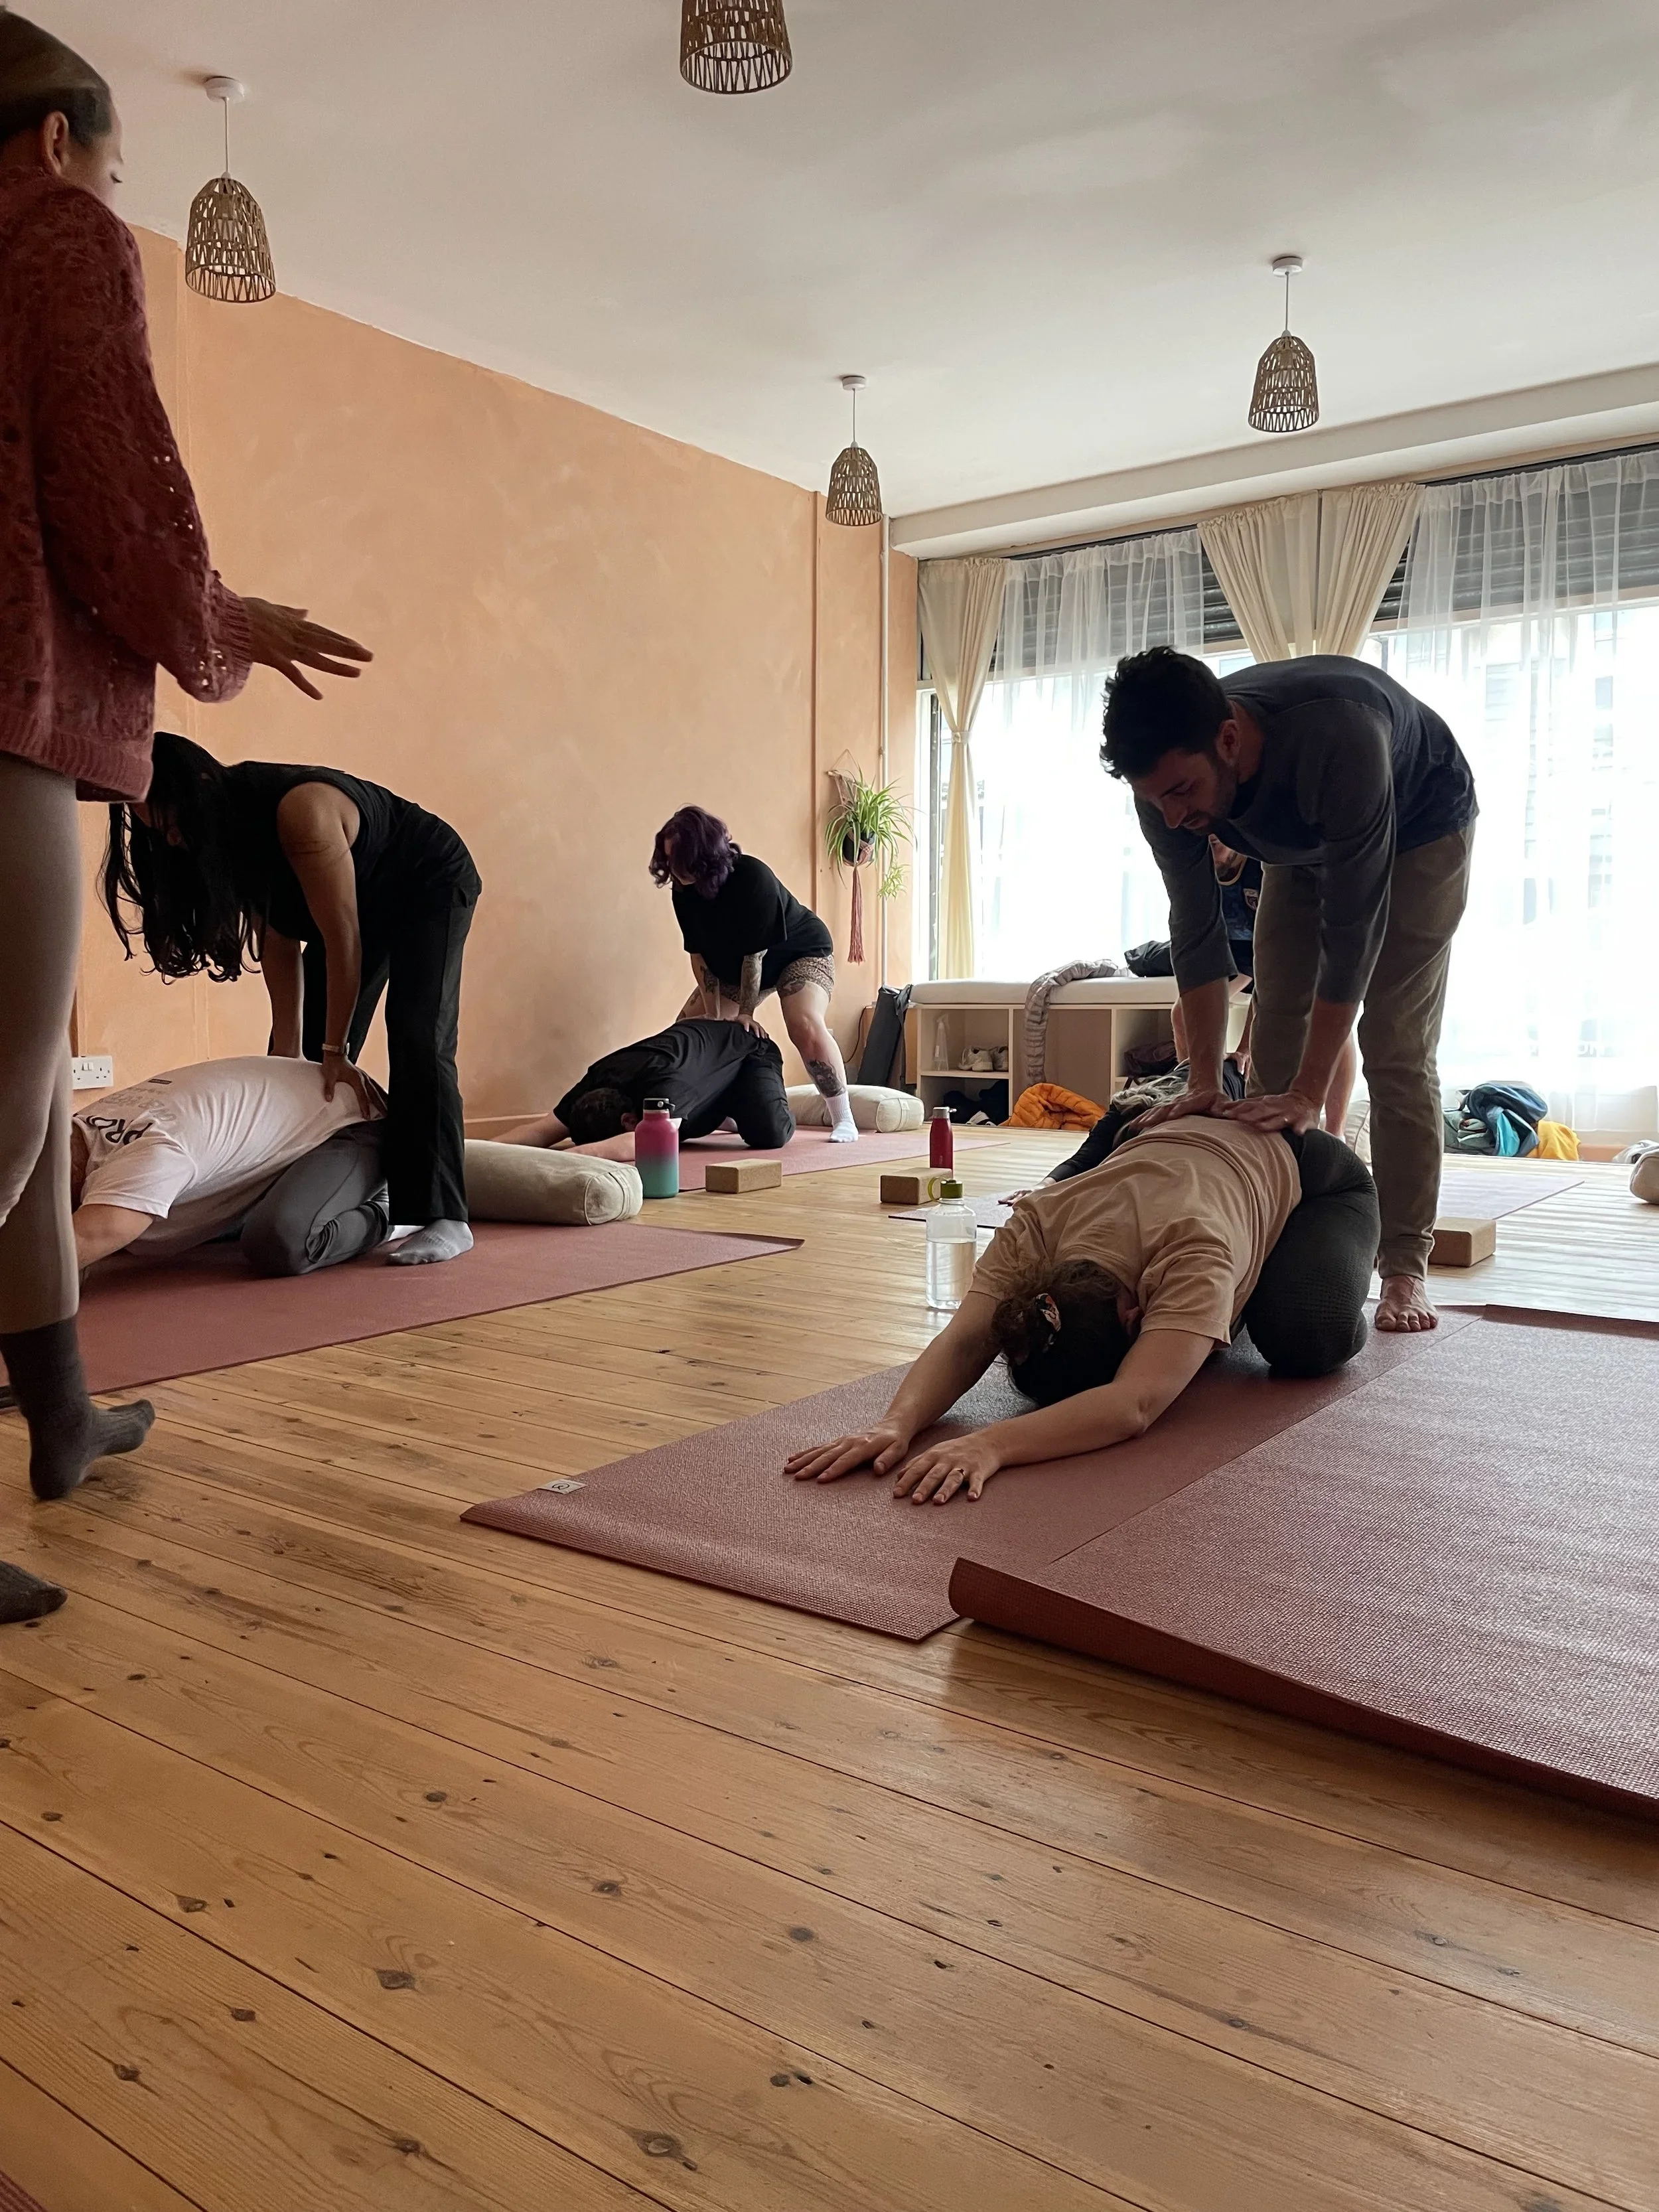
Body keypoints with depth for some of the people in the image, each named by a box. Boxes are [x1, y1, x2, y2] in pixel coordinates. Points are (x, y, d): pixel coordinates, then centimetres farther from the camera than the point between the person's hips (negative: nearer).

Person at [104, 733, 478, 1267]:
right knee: (312, 1054, 1)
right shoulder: (226, 831, -11)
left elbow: (342, 938, -31)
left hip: (430, 885, -8)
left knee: (418, 1043, -22)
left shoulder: (299, 810, -36)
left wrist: (335, 1051, -24)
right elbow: (278, 945, -9)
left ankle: (443, 1218, -23)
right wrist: (290, 1056, -13)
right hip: (361, 901, 8)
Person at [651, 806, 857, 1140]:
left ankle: (843, 1120, -19)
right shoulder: (684, 892, -16)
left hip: (801, 952, -7)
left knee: (806, 1027, -30)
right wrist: (714, 1015, -15)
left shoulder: (753, 877, -34)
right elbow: (699, 953, -11)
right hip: (734, 965, 7)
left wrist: (746, 1012, -24)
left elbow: (755, 952, -30)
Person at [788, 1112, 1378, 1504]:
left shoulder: (1193, 1258, -48)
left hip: (1302, 1170, -4)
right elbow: (964, 1341, -41)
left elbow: (1133, 1408, -58)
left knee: (1305, 1340, -26)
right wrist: (896, 1425, -60)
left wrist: (991, 1445, -70)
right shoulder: (1031, 1229, -34)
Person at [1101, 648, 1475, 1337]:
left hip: (1419, 830, -5)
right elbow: (1196, 930, -20)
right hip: (1302, 846, 5)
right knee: (1273, 1045, -1)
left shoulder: (1338, 737, -45)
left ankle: (1404, 1268, -5)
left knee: (1396, 1052, -12)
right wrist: (1204, 1082, -23)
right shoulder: (1168, 781, -28)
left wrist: (1309, 1096, -39)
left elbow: (1353, 926, -40)